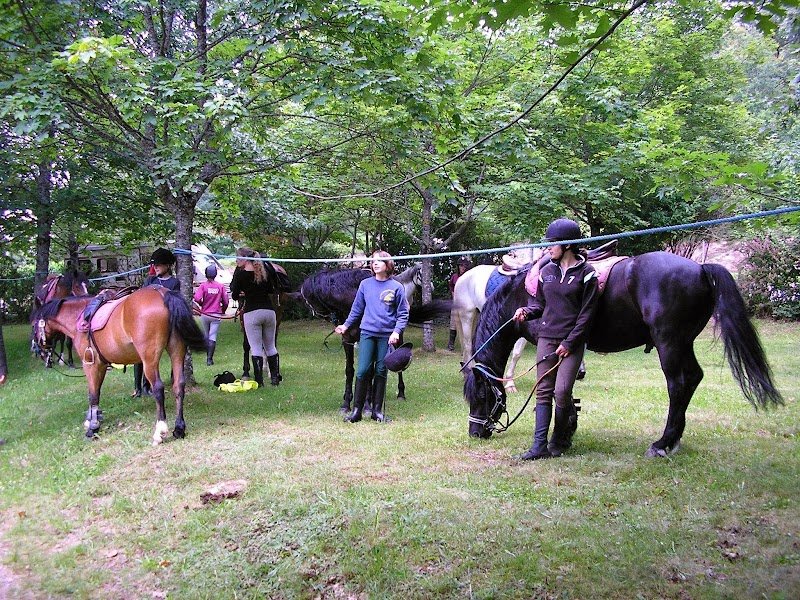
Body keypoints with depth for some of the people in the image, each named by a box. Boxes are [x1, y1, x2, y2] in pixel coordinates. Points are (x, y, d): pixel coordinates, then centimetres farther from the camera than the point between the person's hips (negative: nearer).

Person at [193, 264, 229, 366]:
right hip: (216, 315, -1)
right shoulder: (220, 286, -2)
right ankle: (210, 359, -6)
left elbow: (197, 298, -18)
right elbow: (225, 301, -3)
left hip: (204, 314, 1)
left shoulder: (203, 285, -5)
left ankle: (208, 356, 25)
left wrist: (202, 304, 3)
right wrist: (222, 311, 15)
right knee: (213, 337, -1)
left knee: (206, 336, 17)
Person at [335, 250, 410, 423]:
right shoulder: (365, 284, 6)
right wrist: (346, 325, 11)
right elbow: (357, 309, 15)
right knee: (363, 371, -6)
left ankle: (377, 410, 16)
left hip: (387, 336, -1)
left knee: (381, 372, 6)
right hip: (367, 333, 1)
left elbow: (403, 313, 1)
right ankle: (357, 409, 3)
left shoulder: (397, 287, 0)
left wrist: (397, 331, -11)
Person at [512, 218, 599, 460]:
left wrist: (569, 343, -12)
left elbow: (586, 314, -7)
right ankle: (540, 445, 3)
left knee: (562, 391, -9)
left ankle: (560, 439, 14)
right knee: (543, 391, 1)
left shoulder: (586, 273, -5)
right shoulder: (546, 270, 9)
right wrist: (527, 311, -4)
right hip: (547, 337, 5)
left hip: (572, 342, -5)